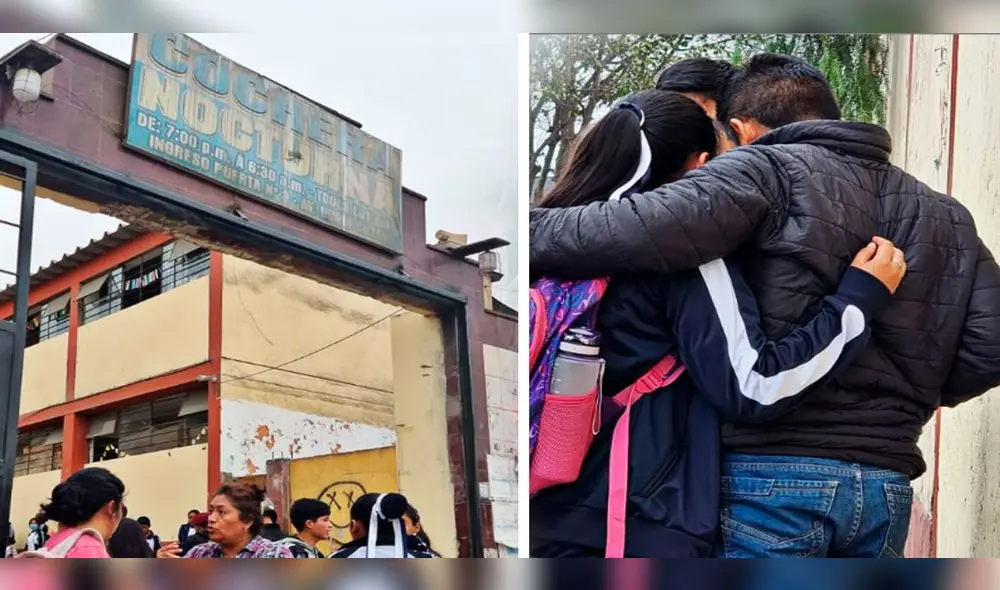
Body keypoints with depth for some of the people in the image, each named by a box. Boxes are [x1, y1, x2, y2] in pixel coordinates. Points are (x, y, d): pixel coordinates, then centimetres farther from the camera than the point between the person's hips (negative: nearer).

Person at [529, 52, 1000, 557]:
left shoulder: (769, 169, -3)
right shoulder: (946, 215, 16)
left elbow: (643, 230, -20)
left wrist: (534, 230, -8)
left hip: (773, 475, -6)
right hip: (886, 486, 7)